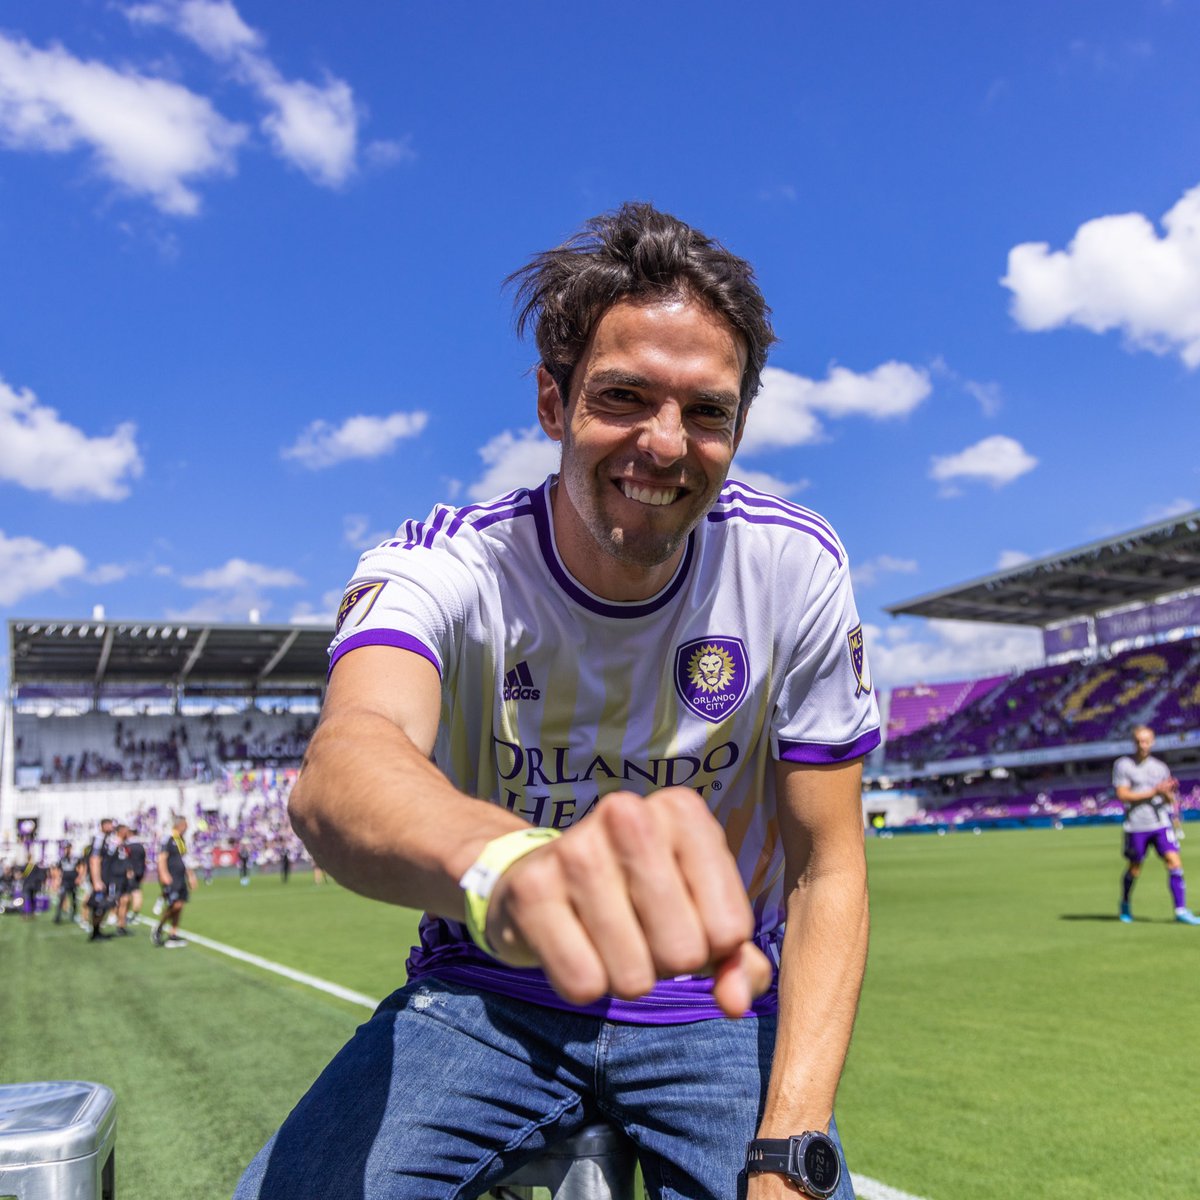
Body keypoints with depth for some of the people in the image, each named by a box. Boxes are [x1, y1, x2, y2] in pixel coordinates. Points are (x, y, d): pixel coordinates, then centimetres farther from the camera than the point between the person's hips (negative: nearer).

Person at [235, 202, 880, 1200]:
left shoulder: (795, 566, -12)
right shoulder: (446, 565, -16)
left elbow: (827, 870, -7)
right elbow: (340, 771, -38)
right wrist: (506, 859, -62)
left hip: (713, 1008, 2)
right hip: (487, 1000, -1)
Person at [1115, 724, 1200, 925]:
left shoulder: (1160, 767, 10)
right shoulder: (1122, 764, -2)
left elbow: (1170, 798, 16)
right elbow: (1122, 794, -11)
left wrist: (1168, 792, -9)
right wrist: (1153, 791, -15)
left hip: (1161, 824, 3)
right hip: (1136, 826, -3)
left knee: (1174, 863, -11)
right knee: (1134, 869, 7)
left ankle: (1181, 910, -7)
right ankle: (1125, 904, 31)